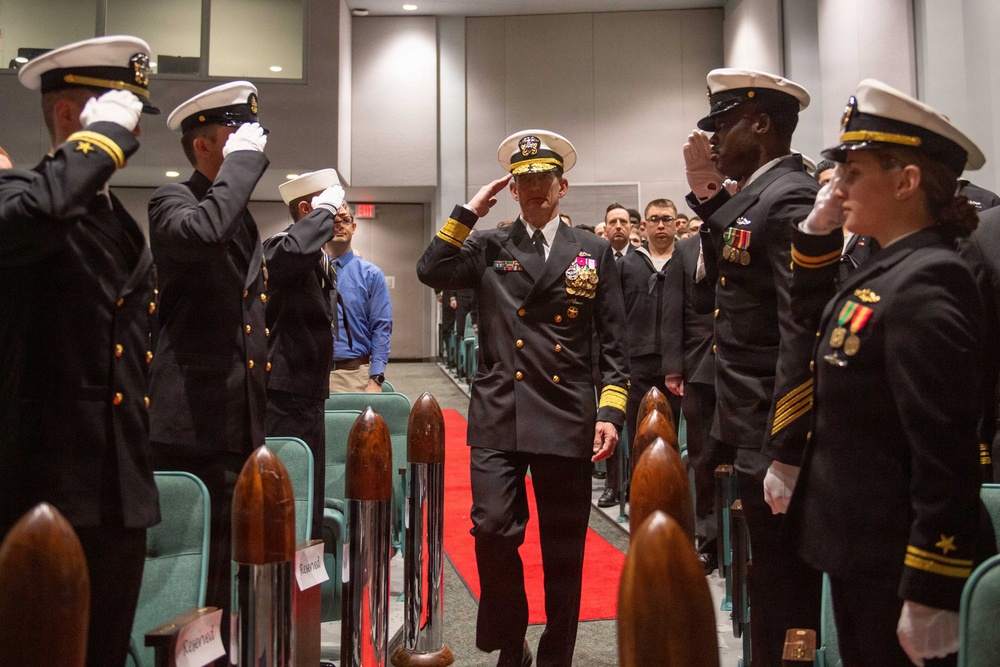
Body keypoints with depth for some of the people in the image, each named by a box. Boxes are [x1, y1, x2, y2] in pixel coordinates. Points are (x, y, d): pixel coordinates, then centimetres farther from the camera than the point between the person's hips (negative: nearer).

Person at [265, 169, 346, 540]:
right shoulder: (280, 247, -12)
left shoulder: (325, 261, 16)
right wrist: (326, 208, -24)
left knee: (311, 493, 17)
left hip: (310, 392, 9)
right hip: (285, 395, -9)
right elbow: (294, 249, -39)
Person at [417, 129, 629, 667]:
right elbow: (431, 272, -8)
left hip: (567, 418, 1)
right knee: (492, 531, -9)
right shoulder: (489, 247, 10)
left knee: (564, 551, 8)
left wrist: (611, 413, -4)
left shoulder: (594, 253, 8)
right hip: (498, 417, 0)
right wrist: (470, 210, -3)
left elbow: (614, 344, 6)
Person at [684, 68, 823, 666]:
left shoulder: (790, 198, -17)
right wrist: (708, 192, 7)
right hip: (753, 425, 10)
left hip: (777, 435, -10)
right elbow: (719, 288, 10)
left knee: (784, 592, 5)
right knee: (773, 578, 21)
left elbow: (803, 336, -23)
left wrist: (783, 456, -23)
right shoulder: (753, 194, 13)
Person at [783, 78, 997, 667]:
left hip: (898, 569, -9)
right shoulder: (888, 270, 6)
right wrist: (817, 229, 7)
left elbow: (947, 461, -24)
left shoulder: (925, 285, -21)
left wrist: (930, 598, -21)